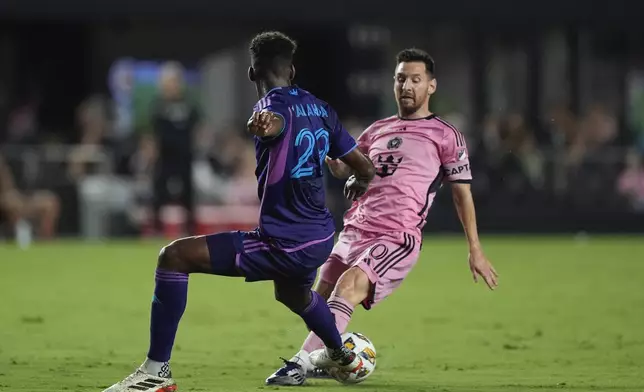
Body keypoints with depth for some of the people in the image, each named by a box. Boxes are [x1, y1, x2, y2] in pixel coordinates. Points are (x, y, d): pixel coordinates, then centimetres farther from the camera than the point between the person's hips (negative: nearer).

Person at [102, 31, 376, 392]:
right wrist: (358, 185, 39)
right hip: (322, 240, 8)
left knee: (175, 257, -11)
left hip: (282, 246, -8)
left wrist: (263, 125, -65)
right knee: (293, 293, 43)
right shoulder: (320, 108, 9)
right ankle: (345, 358, 68)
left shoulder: (274, 105, -12)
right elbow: (366, 168, 14)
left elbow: (275, 122, -40)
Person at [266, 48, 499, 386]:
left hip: (398, 239, -6)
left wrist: (475, 251, 4)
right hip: (355, 231, 7)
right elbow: (342, 170, 19)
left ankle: (303, 362, -34)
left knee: (349, 285, -28)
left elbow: (462, 193, 6)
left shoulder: (445, 136, 3)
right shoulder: (378, 131, 19)